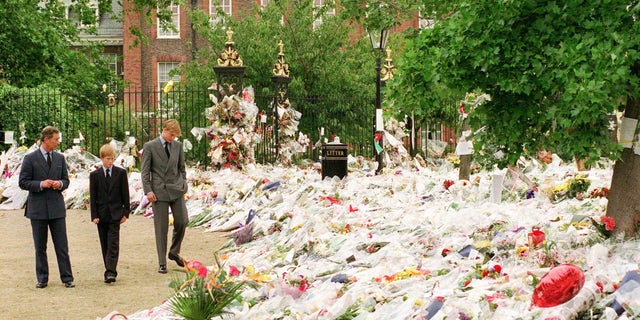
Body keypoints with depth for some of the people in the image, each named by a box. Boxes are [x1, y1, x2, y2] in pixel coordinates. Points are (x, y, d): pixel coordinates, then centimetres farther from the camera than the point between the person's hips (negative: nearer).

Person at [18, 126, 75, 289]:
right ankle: (42, 279, 15)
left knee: (62, 246, 0)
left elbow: (66, 180, 14)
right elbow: (23, 182, -5)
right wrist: (41, 184, -18)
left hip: (57, 207, 2)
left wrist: (60, 184, -9)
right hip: (38, 208, -2)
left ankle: (67, 278, 4)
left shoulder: (60, 158, 9)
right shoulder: (30, 159, -3)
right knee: (40, 247, 7)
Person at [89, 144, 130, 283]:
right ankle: (110, 271, 15)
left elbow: (125, 194, 4)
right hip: (101, 214, 2)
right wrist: (94, 216, -5)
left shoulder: (121, 173, 2)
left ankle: (110, 272, -16)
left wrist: (125, 213, 0)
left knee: (113, 244, -10)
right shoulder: (95, 175, 3)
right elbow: (92, 197, 2)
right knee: (105, 244, 6)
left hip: (115, 213, -2)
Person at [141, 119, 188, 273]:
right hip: (159, 191, -3)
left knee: (182, 221, -3)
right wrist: (148, 191, -10)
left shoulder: (178, 145, 8)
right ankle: (162, 263, 5)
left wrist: (183, 185, 10)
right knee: (161, 227, -2)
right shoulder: (149, 147, -2)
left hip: (176, 189, 3)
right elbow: (145, 171, -3)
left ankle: (174, 252, 21)